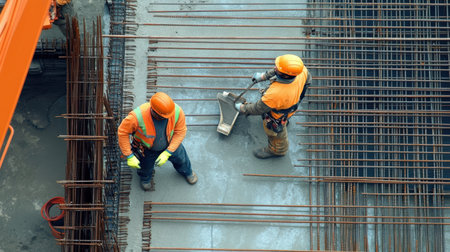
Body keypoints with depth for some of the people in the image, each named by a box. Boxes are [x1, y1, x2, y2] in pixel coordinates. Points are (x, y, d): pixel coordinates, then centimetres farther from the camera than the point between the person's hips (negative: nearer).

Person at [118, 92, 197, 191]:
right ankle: (145, 178, 67)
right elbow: (122, 132, -28)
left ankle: (186, 172, 67)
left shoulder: (177, 111, -36)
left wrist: (167, 153, -22)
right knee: (146, 167, 27)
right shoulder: (138, 116, -44)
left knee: (181, 158, 29)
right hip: (147, 148, -2)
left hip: (170, 144, 2)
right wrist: (129, 156, -25)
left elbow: (180, 132, -20)